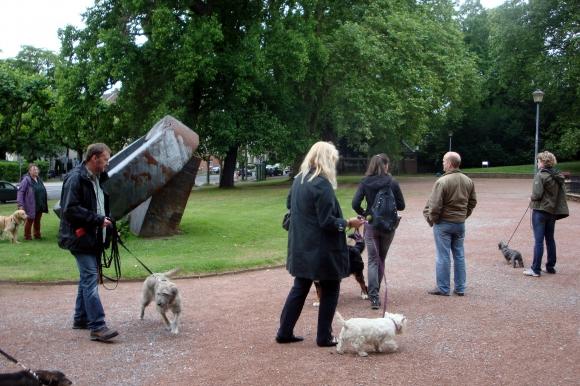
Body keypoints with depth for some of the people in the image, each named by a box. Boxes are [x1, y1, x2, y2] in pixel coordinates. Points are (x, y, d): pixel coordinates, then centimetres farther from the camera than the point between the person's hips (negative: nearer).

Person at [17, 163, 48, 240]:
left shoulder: (39, 179, 10)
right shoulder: (26, 180, -12)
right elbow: (20, 192, -15)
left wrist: (44, 202, 15)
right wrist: (20, 204, -20)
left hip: (40, 205, 7)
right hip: (31, 205, -7)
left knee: (37, 221, 15)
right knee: (29, 220, 4)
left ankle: (37, 235, 27)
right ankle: (27, 236, 16)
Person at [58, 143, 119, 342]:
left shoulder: (99, 178, 14)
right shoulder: (76, 178, -14)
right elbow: (70, 209, -20)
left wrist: (107, 222, 11)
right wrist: (98, 219, -19)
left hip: (94, 237, 9)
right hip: (80, 237, -9)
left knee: (88, 278, 15)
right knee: (90, 279, -13)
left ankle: (81, 318, 26)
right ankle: (97, 327, -15)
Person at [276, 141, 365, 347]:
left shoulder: (299, 179, 5)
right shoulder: (322, 184, -20)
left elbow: (289, 204, 22)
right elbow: (327, 222, -21)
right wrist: (348, 223, -7)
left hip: (301, 246, 8)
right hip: (323, 249, -8)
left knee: (300, 288, 17)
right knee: (330, 290, 8)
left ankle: (285, 332, 21)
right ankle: (324, 337, 14)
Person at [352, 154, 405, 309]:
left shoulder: (365, 182, -5)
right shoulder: (392, 182, -7)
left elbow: (355, 204, -12)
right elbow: (401, 205, -2)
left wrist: (363, 213, 7)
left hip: (371, 225, 0)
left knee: (373, 260, 2)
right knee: (381, 259, 17)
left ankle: (374, 296, -10)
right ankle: (375, 292, 28)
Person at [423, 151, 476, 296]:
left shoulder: (442, 182, -18)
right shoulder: (468, 181, 4)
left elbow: (435, 205, -19)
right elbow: (472, 202, 12)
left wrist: (432, 219, -4)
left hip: (443, 223, -6)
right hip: (460, 223, 6)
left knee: (443, 257, 2)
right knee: (459, 255, 13)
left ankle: (443, 288, 7)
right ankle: (460, 288, 19)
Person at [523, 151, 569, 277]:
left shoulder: (540, 175, -15)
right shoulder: (558, 176, 8)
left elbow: (537, 194, -20)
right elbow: (562, 194, 11)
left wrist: (532, 198, -1)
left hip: (540, 211, -7)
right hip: (553, 211, 7)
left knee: (538, 240, -5)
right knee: (550, 239, 16)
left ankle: (536, 269, -3)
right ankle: (551, 267, 23)